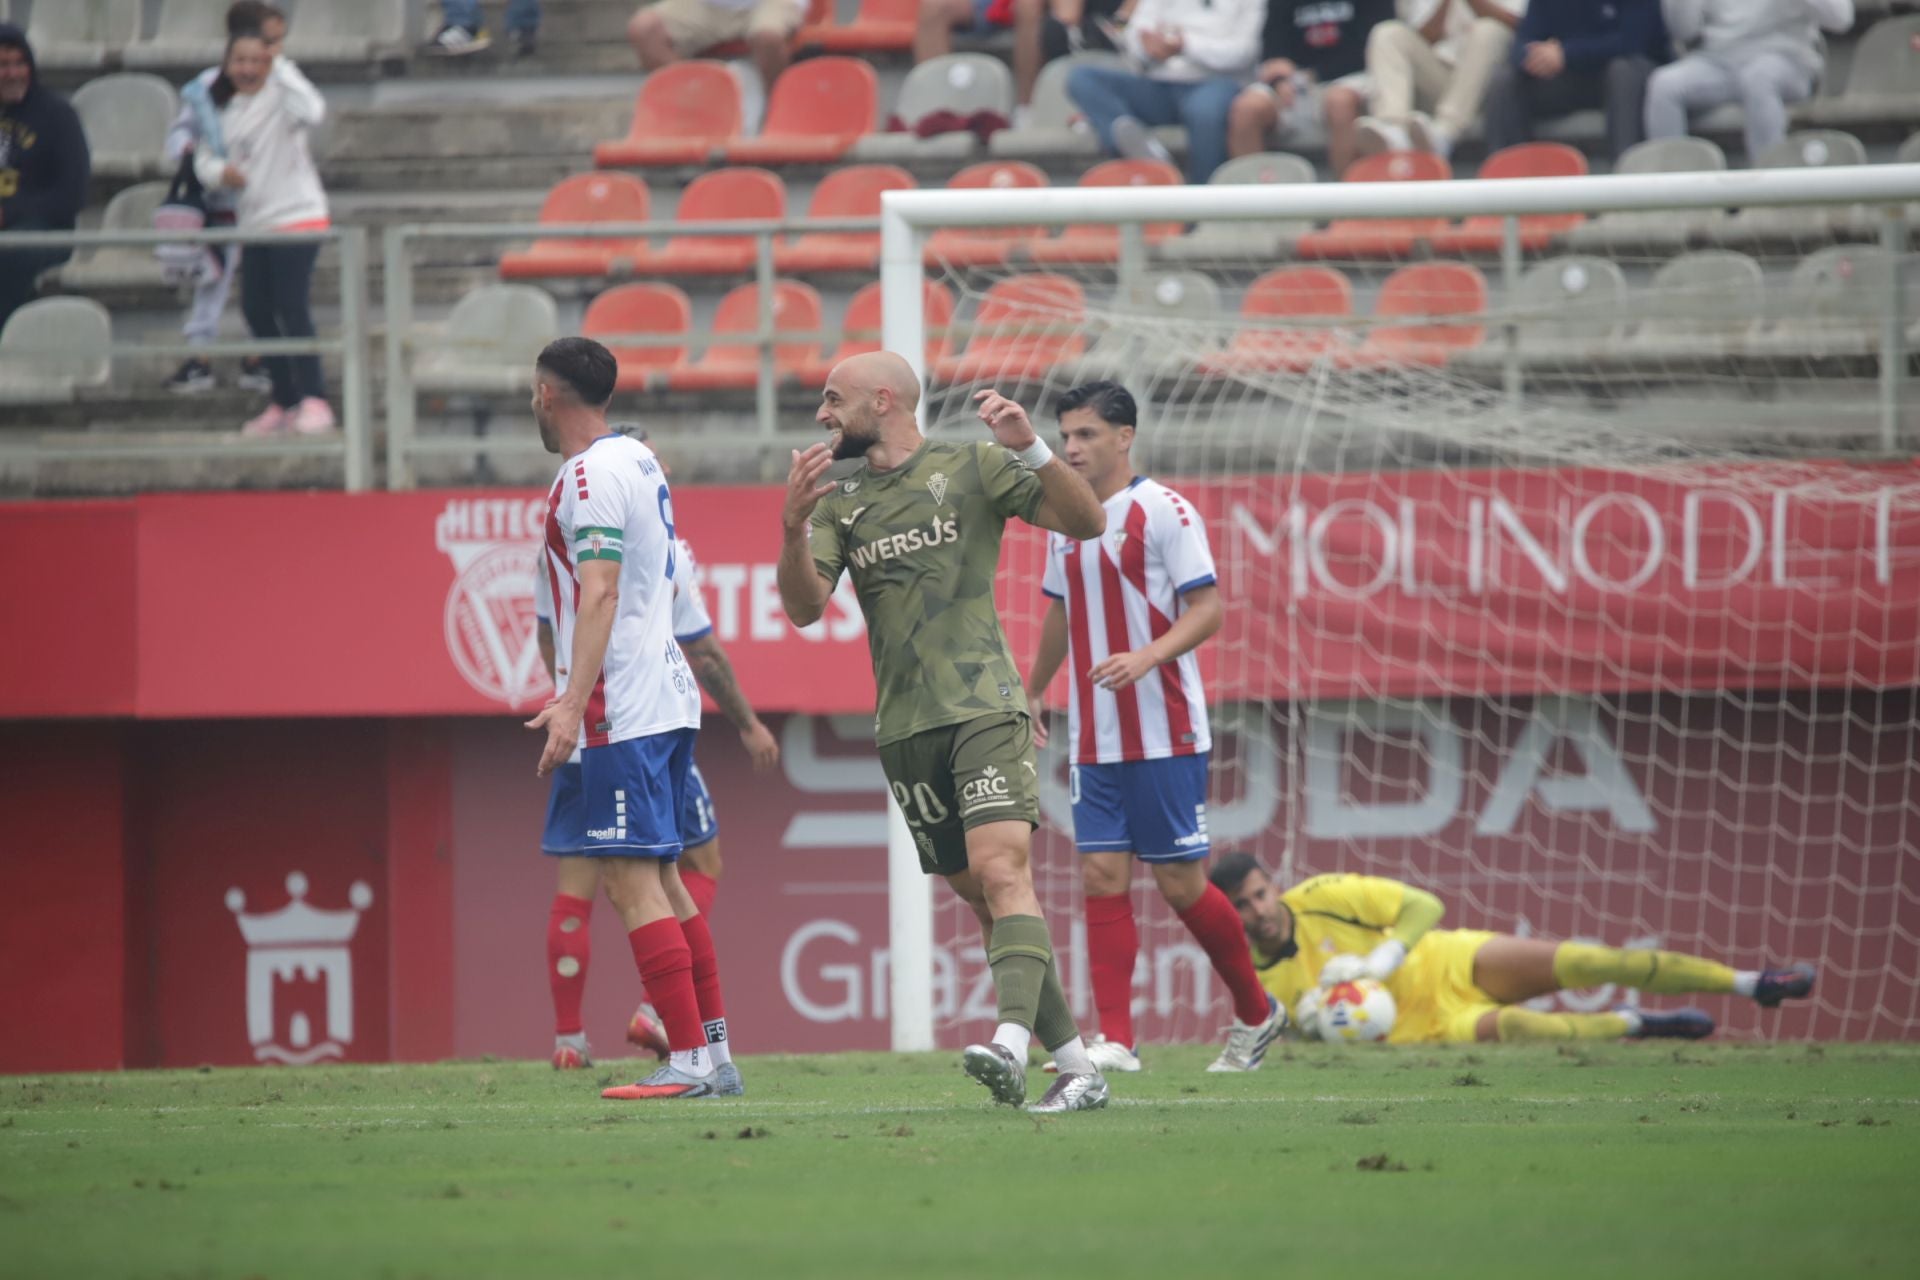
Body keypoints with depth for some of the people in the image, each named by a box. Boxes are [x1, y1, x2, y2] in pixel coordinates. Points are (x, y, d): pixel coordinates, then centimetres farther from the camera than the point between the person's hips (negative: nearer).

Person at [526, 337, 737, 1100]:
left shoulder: (589, 476, -12)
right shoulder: (639, 461, 18)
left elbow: (600, 594, -20)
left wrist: (573, 705, -24)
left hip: (620, 713, -10)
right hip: (666, 697, 10)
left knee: (631, 881, -10)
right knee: (661, 879, 12)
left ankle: (690, 1062, -14)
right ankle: (714, 1056, 12)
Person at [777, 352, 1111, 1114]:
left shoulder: (974, 469, 2)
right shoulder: (840, 501, 13)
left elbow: (1087, 522, -2)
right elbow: (805, 608, 2)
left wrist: (1030, 449, -17)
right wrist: (793, 528, -16)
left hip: (983, 707, -5)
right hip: (904, 728, 5)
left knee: (1002, 873, -21)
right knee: (983, 899, 4)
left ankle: (1012, 1043, -37)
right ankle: (1075, 1065, 10)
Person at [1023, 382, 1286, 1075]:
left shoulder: (1163, 512, -9)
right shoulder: (1066, 522, 12)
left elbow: (1208, 609, -13)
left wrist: (1145, 656, -27)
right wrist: (1033, 693, 31)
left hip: (1165, 736, -6)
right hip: (1094, 743, 6)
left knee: (1179, 882, -2)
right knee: (1102, 877, -3)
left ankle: (1256, 1013, 17)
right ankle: (1114, 1040, -4)